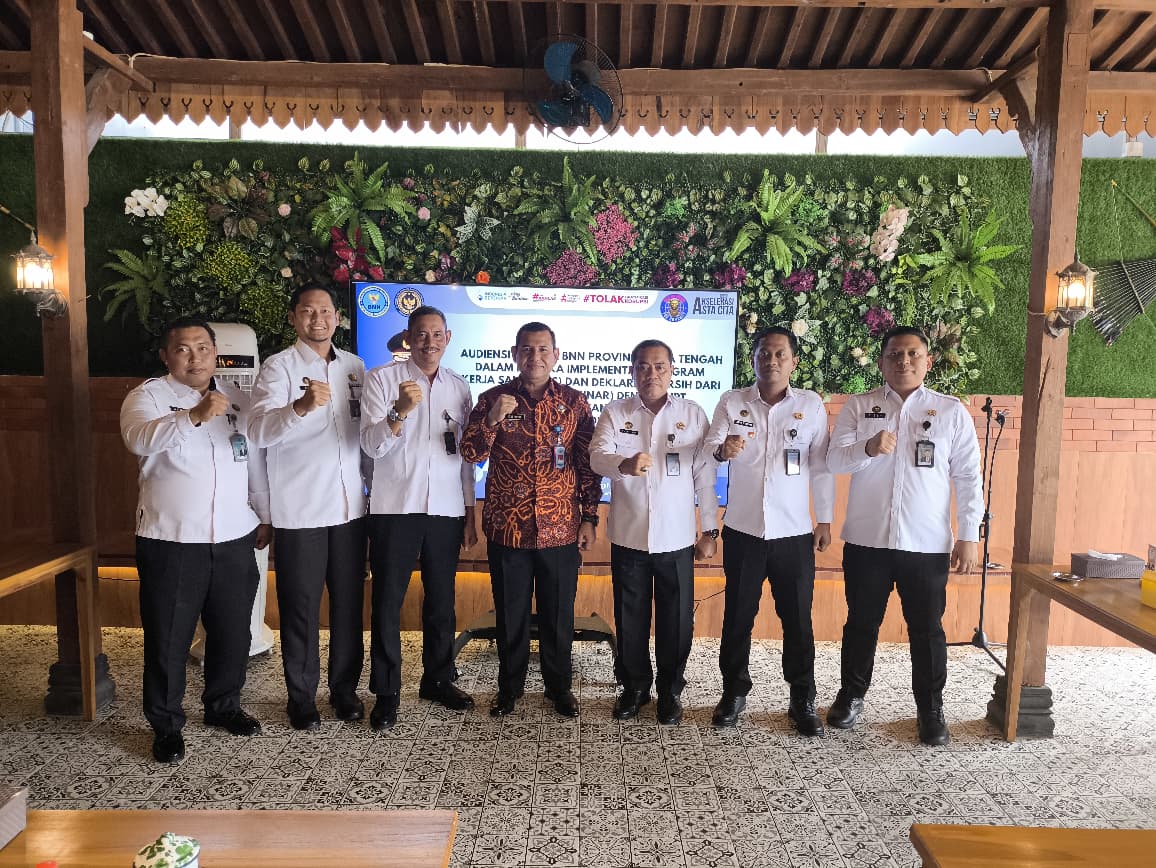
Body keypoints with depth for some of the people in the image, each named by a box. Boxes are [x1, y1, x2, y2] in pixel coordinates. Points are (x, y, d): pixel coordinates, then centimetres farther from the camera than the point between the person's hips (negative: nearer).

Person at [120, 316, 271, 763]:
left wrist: (264, 516, 15)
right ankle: (166, 725, 24)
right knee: (168, 639, 6)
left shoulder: (237, 400, 9)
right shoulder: (148, 396, -5)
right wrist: (194, 416, -42)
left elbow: (255, 462, 14)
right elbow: (139, 439, -27)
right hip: (171, 541, -4)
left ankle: (223, 705, 34)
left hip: (235, 539, 4)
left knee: (233, 632, 14)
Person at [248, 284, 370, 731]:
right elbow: (260, 431, -21)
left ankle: (345, 689, 28)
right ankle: (302, 698, 23)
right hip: (299, 511, -4)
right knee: (301, 609, 6)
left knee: (349, 605, 12)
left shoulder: (354, 367, 9)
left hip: (350, 507, 4)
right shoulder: (278, 367, -5)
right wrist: (301, 406, -39)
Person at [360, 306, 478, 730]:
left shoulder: (459, 388, 10)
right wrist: (400, 411, -26)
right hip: (395, 508, -3)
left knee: (442, 601, 12)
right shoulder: (382, 378, -1)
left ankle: (438, 679, 28)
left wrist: (470, 513, 12)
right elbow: (371, 445, -9)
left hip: (447, 510, 3)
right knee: (388, 603, 3)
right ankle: (386, 692, 16)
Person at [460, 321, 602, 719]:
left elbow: (588, 463, 4)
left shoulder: (574, 402, 2)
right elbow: (470, 453, -5)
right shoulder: (493, 398, 1)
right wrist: (492, 418, -23)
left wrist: (589, 518, 0)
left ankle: (559, 685, 29)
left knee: (558, 613, 11)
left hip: (561, 529, 0)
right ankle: (509, 686, 30)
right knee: (510, 612, 12)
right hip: (507, 529, 0)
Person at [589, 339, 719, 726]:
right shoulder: (615, 413, 3)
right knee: (630, 617, 11)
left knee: (676, 618, 7)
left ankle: (670, 691, 26)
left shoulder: (693, 414, 2)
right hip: (628, 535, 1)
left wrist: (710, 530, 2)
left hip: (676, 537, 0)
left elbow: (705, 475, 3)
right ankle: (634, 687, 30)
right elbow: (597, 456, -12)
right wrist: (624, 464, -35)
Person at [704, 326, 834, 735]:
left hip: (794, 532, 0)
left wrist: (825, 520, 4)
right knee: (738, 614, 9)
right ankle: (733, 691, 25)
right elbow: (710, 447, -7)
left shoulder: (811, 404, 3)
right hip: (743, 530, 0)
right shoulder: (732, 402, 2)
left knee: (798, 618, 7)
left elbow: (821, 465, 5)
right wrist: (722, 449, -31)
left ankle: (803, 700, 22)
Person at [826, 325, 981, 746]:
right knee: (862, 622, 13)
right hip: (867, 539, 1)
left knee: (927, 628, 9)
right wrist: (868, 448, -26)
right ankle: (851, 695, 31)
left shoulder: (952, 411, 3)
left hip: (927, 543, 0)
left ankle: (931, 710, 26)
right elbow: (835, 459, -5)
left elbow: (968, 477, 2)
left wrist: (969, 535, -2)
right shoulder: (858, 406, 3)